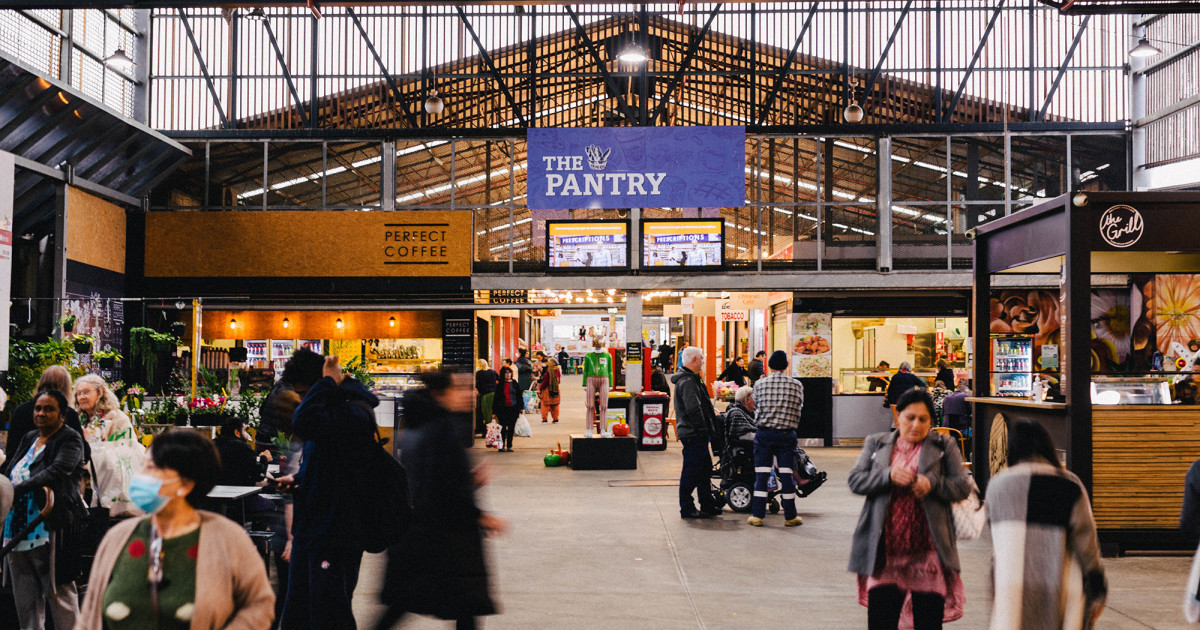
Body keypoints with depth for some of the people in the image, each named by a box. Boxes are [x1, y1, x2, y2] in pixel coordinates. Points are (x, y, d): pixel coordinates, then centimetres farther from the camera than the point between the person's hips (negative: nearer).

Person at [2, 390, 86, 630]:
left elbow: (56, 472, -22)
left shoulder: (70, 439, -7)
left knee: (59, 592, -4)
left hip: (51, 530, -7)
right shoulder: (28, 439, 17)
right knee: (24, 596, 12)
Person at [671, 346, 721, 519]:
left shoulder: (690, 379, 18)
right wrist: (703, 428, -17)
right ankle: (687, 509, 1)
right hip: (693, 433, -11)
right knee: (691, 471, -5)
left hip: (696, 434, 11)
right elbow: (693, 408, -26)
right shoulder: (687, 382, -18)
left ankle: (708, 505, 25)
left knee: (705, 468, 16)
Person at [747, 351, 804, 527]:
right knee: (787, 474, 5)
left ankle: (757, 515, 6)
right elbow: (799, 408, 6)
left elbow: (756, 406, 6)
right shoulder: (796, 385, -2)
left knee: (761, 475, 4)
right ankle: (790, 516, 12)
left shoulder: (760, 384, -2)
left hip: (764, 433, 0)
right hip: (787, 434, 0)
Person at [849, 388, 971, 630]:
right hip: (886, 551, 1)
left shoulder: (944, 447, 9)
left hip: (928, 554, -1)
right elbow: (855, 480, 3)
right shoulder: (876, 444, 12)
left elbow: (963, 487, 2)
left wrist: (932, 483, -17)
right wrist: (889, 475, -14)